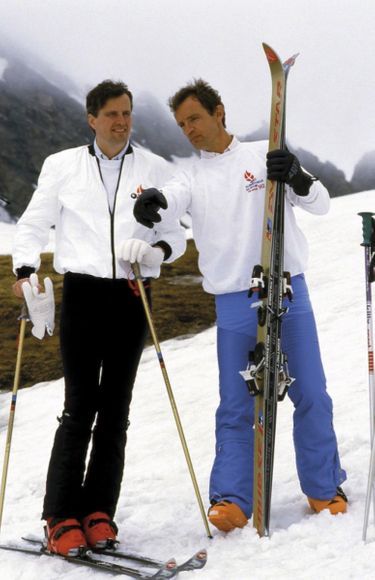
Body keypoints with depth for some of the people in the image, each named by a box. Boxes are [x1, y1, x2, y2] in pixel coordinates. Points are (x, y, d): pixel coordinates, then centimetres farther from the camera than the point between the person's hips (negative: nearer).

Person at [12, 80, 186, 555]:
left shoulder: (156, 170, 8)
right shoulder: (62, 166, 7)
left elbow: (176, 235, 9)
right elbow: (33, 225, 9)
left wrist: (156, 249, -13)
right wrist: (26, 271, -7)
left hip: (131, 297, 2)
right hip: (82, 291, -1)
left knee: (115, 409, 4)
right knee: (80, 406, -7)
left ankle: (98, 512, 11)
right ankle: (62, 517, -1)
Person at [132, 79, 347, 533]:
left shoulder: (266, 155, 5)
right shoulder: (191, 178, 7)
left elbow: (320, 204, 0)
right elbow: (169, 201, -15)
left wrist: (296, 177, -21)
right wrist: (149, 204, -40)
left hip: (289, 293, 0)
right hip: (234, 304, 1)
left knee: (310, 396, 5)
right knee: (235, 407, 1)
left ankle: (324, 489, 18)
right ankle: (231, 500, 5)